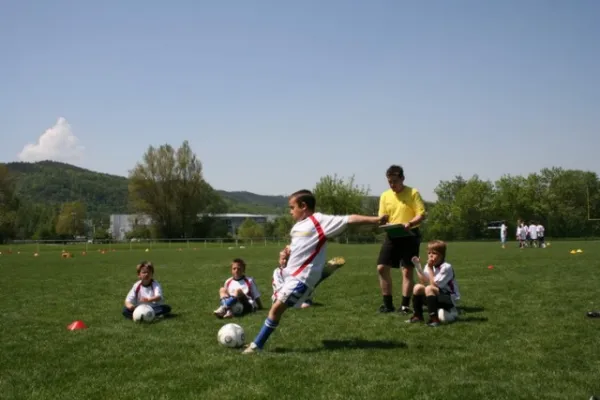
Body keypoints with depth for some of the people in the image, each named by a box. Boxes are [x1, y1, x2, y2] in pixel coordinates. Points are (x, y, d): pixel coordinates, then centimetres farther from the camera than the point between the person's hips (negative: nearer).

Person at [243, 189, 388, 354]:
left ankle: (257, 345, -1)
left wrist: (375, 219, -19)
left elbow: (350, 219, -15)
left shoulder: (320, 221, -11)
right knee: (276, 308, 13)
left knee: (277, 308, -10)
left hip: (303, 277, -9)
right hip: (291, 274, 9)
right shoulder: (298, 226, 14)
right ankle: (258, 342, 24)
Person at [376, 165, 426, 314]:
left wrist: (409, 224, -28)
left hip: (409, 235, -4)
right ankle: (388, 304, 11)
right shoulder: (385, 196, 8)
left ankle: (405, 305, 5)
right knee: (382, 267, 0)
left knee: (407, 270, -4)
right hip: (391, 236, 5)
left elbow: (421, 215, -9)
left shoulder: (413, 193, -5)